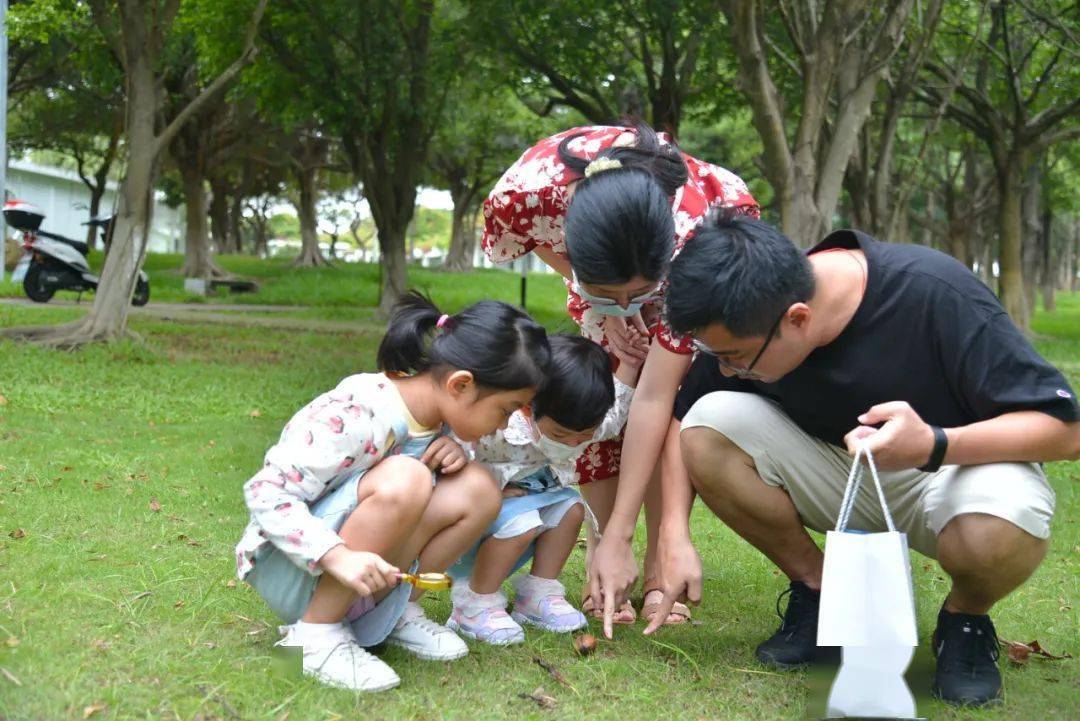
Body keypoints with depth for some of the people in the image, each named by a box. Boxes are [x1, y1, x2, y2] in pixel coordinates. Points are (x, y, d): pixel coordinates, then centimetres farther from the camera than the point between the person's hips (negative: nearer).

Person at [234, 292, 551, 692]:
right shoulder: (357, 415, -26)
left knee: (477, 488, -10)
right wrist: (337, 557, -40)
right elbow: (266, 492, -27)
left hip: (359, 579, 7)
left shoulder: (434, 416, -2)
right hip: (286, 566, -7)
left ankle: (398, 611, 3)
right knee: (402, 479, -33)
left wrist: (452, 455, -10)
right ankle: (317, 631, -21)